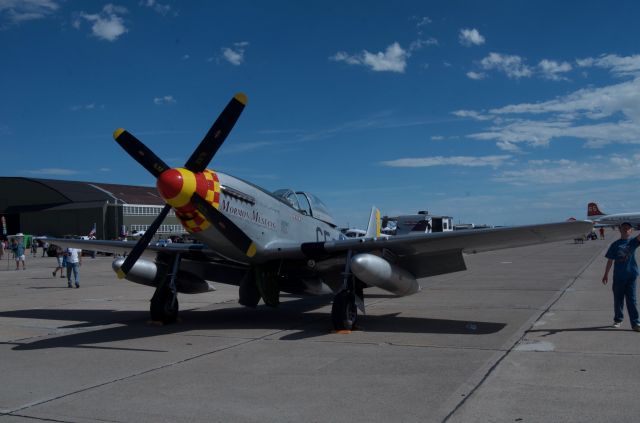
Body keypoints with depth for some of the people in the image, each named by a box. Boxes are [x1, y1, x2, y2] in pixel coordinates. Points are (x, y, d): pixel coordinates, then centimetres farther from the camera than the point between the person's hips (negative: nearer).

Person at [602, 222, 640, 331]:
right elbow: (610, 260, 9)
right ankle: (618, 319, 26)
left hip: (631, 275, -2)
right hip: (618, 276, 2)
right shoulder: (615, 244, 5)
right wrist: (606, 275, 10)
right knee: (618, 299, 10)